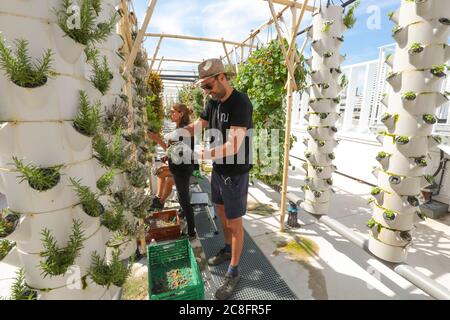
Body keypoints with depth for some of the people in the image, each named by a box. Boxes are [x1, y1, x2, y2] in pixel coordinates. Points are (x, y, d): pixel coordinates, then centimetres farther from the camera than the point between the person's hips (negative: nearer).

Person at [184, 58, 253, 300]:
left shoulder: (241, 103, -21)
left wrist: (197, 155, -30)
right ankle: (227, 249, 46)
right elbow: (197, 126, 10)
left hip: (235, 173, -8)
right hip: (218, 169, 8)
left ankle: (233, 272, 26)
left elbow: (233, 146, -29)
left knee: (235, 223, 6)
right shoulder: (214, 102, 4)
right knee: (221, 212, 22)